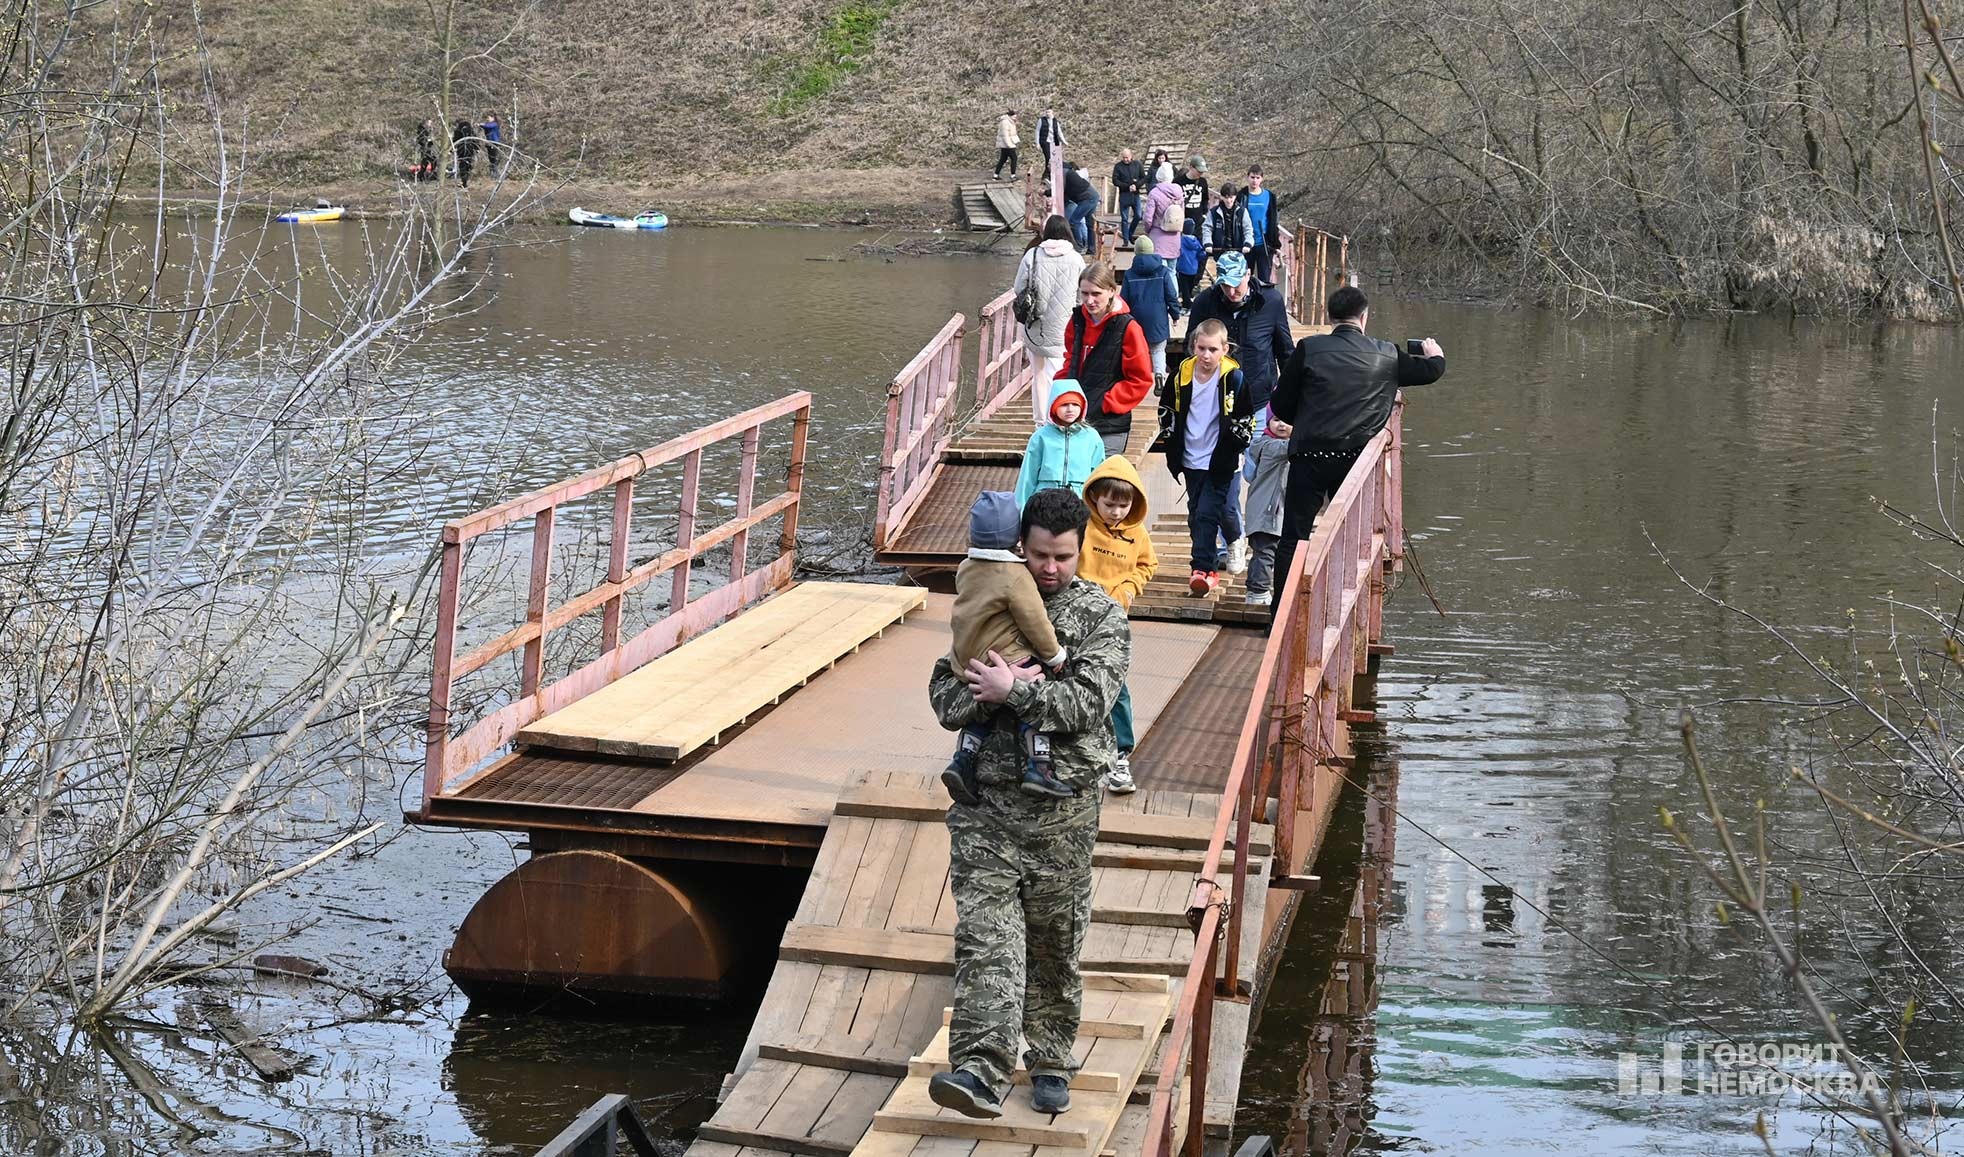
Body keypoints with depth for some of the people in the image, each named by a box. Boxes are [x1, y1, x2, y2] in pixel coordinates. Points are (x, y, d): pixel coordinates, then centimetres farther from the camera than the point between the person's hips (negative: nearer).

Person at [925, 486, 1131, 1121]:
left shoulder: (1102, 617, 1)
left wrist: (1013, 692, -13)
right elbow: (946, 699, 3)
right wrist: (1008, 691, -13)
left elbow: (1088, 704, -13)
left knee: (1055, 943, 9)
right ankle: (981, 1072, -19)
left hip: (1062, 808, -1)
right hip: (987, 797, 1)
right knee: (984, 935, -11)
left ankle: (1050, 1062, 24)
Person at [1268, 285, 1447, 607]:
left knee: (1293, 538, 4)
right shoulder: (1387, 356, 1)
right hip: (1355, 458, 1)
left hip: (1309, 456, -1)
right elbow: (1432, 369, 16)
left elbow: (1281, 404, 0)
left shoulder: (1309, 348, -4)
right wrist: (1433, 351, 40)